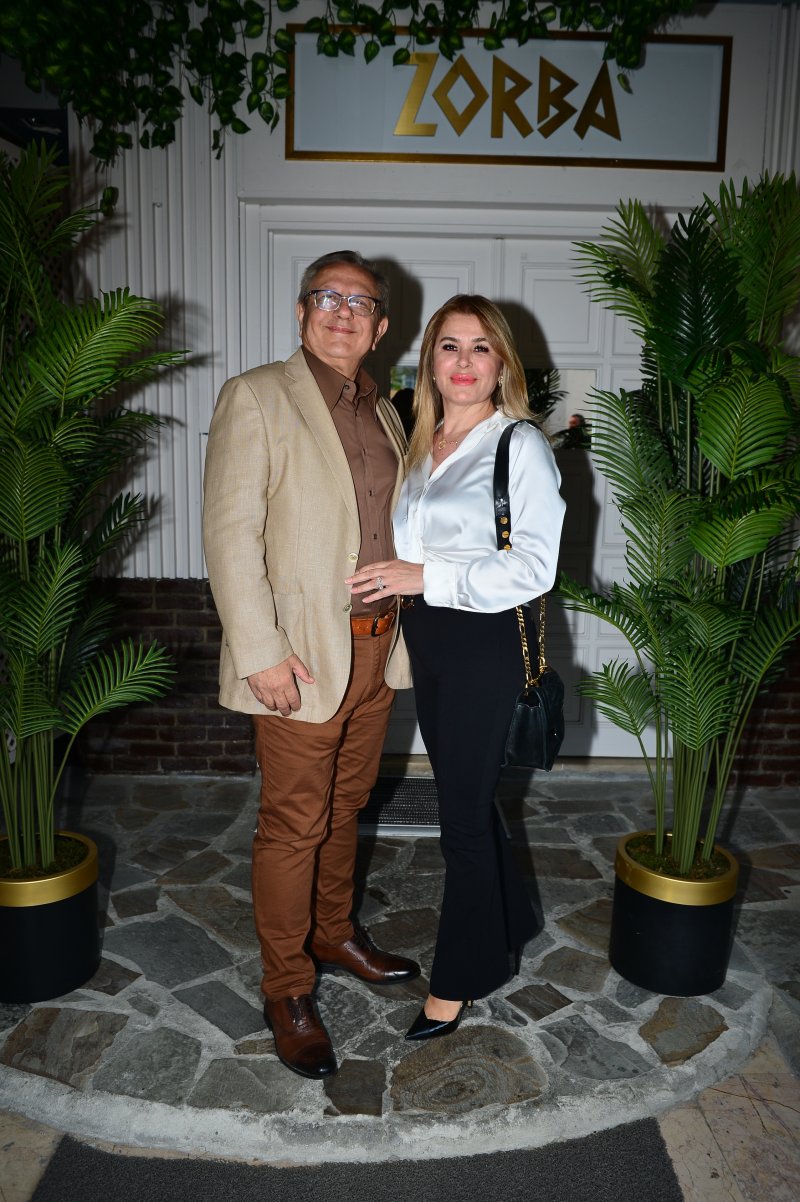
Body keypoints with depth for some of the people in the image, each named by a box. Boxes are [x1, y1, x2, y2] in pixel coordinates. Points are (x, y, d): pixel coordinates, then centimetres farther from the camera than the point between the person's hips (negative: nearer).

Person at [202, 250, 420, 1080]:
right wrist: (260, 652, -19)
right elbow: (230, 532, -13)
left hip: (377, 648, 6)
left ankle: (336, 935, 40)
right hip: (303, 655, -6)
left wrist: (403, 623, 12)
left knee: (344, 809, 20)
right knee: (293, 826, 3)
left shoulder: (382, 414, 14)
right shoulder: (255, 398, -7)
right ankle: (287, 992, 21)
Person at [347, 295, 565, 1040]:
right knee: (467, 798, 18)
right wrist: (395, 583, 5)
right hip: (426, 640, 7)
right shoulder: (423, 443, 10)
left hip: (483, 644, -7)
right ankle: (507, 931, 39)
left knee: (463, 815, 2)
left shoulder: (521, 446, -11)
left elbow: (533, 567, -18)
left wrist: (426, 577, -21)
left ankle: (460, 978, 22)